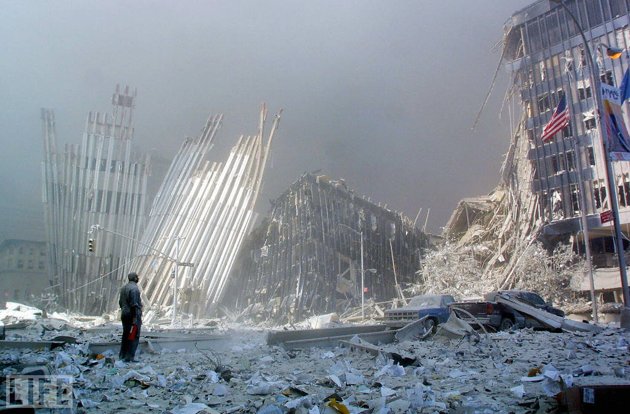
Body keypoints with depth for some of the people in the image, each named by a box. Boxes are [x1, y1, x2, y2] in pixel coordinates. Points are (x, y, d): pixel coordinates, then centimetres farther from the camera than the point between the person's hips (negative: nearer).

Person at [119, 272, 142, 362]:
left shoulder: (123, 288, 13)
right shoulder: (134, 288, -16)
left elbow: (120, 302, 17)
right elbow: (134, 304, -21)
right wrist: (135, 317, -20)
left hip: (124, 315, 9)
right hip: (133, 315, -9)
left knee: (125, 335, 16)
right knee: (134, 336, -5)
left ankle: (122, 355, 22)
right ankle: (129, 357, -7)